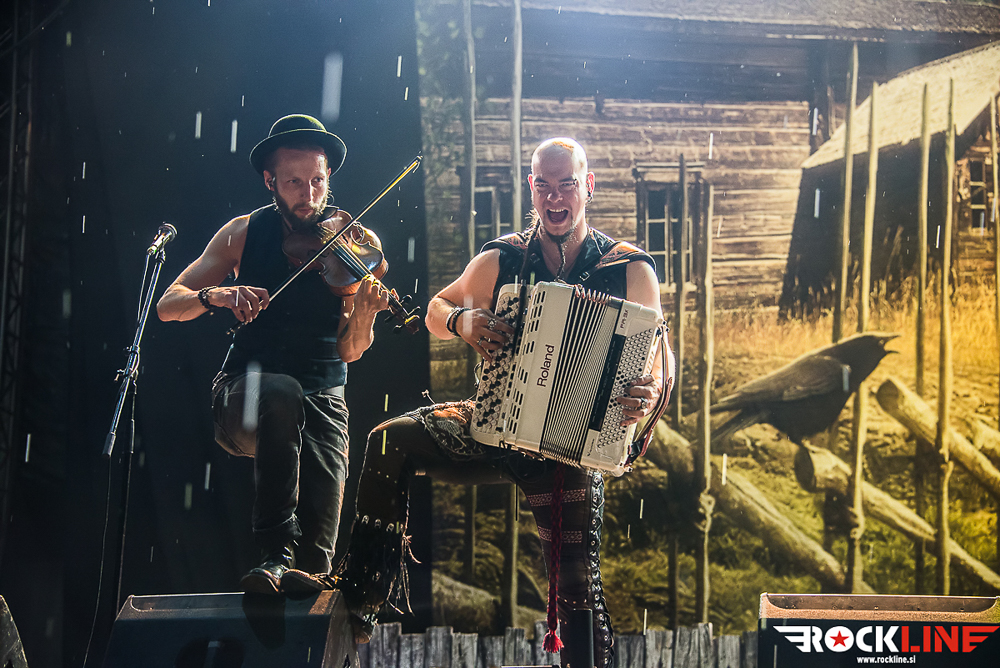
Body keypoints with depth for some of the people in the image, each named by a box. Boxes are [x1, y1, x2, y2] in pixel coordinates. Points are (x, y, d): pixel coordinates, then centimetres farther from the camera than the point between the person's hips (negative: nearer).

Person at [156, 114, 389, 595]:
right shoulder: (245, 234, 3)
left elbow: (349, 351, -6)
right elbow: (167, 305, -2)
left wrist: (364, 312, -28)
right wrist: (216, 295, -23)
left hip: (320, 400, 1)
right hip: (244, 394, 0)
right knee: (283, 392, -37)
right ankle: (276, 553, -31)